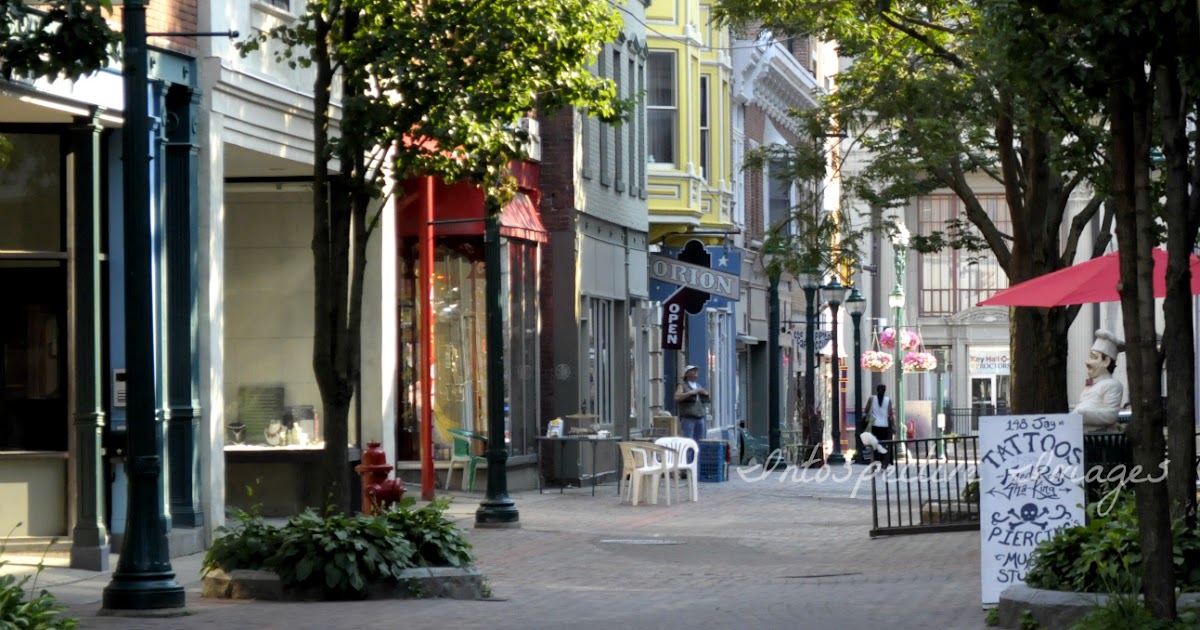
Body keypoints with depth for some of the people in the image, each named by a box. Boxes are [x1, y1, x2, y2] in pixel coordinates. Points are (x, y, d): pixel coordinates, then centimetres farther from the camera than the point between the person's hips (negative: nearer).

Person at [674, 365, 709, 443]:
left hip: (700, 418, 6)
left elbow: (707, 400, 24)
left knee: (699, 442, 2)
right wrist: (691, 392, -17)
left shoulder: (698, 386, 22)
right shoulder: (682, 385, 3)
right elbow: (677, 397, -14)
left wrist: (705, 393, 2)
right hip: (688, 418, -6)